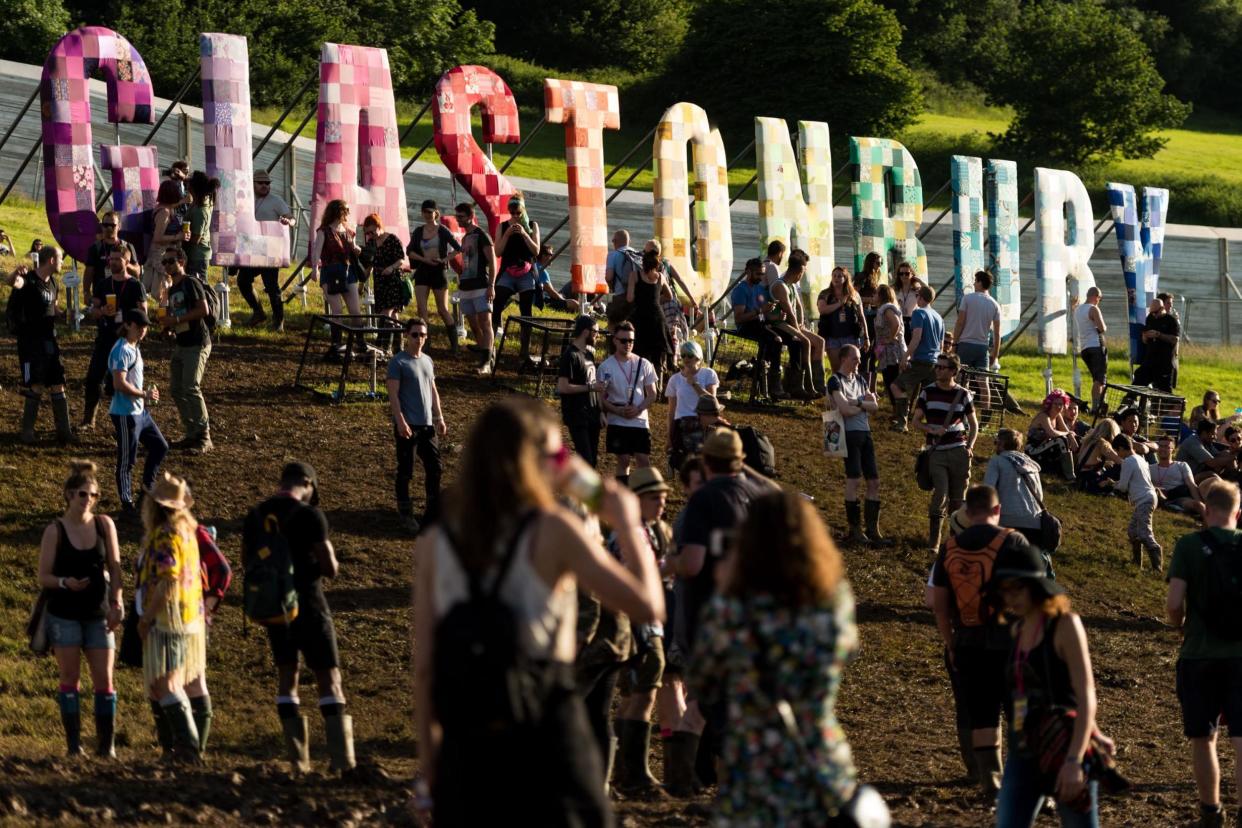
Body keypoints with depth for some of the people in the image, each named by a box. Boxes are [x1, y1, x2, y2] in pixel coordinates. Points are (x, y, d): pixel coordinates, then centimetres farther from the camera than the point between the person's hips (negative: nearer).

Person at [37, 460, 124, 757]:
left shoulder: (104, 524, 1)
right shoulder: (55, 531, -6)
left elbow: (114, 567, 5)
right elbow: (43, 577, -5)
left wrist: (116, 604, -5)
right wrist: (65, 583, -24)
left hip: (98, 613, 2)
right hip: (65, 615, -2)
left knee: (104, 679, -1)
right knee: (70, 679, 2)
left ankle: (107, 744, 5)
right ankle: (74, 744, 7)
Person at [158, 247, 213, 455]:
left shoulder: (191, 283, -9)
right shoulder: (172, 290, 18)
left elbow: (203, 310, -18)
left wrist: (177, 319, -18)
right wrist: (167, 324, 4)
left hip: (197, 344, -10)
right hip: (181, 344, 10)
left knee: (191, 388, -17)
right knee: (176, 389, 8)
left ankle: (204, 438, -14)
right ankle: (192, 435, 16)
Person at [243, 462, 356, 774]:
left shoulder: (255, 516, 4)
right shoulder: (310, 516, -15)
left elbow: (247, 561, 17)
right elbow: (330, 568, -16)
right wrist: (323, 564, 6)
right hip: (307, 605, -5)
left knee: (286, 677, 15)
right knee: (329, 678, 3)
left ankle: (298, 760, 13)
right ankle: (341, 758, -3)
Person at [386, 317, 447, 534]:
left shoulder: (427, 361, 13)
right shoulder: (398, 362, -9)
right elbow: (393, 393, -13)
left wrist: (439, 418, 14)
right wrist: (400, 421, -21)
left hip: (427, 424, 7)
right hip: (407, 425, -7)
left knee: (434, 467, 8)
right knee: (405, 471, 1)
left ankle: (434, 512, 19)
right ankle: (406, 514, 9)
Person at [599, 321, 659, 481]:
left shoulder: (643, 365, 4)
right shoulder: (606, 366, -1)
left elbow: (652, 395, 6)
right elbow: (601, 398, 0)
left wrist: (638, 409, -11)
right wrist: (618, 411, -16)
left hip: (640, 421, 1)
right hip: (617, 422, -1)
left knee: (644, 460, -3)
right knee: (623, 460, 0)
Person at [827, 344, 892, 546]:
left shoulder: (860, 380, 18)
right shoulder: (836, 381, -5)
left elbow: (875, 406, 7)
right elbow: (845, 410, -17)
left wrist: (854, 402, -8)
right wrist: (864, 404, -1)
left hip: (865, 433, 7)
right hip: (849, 433, -7)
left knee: (874, 481, 4)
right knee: (853, 479, -7)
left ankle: (873, 530, 7)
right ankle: (855, 529, -2)